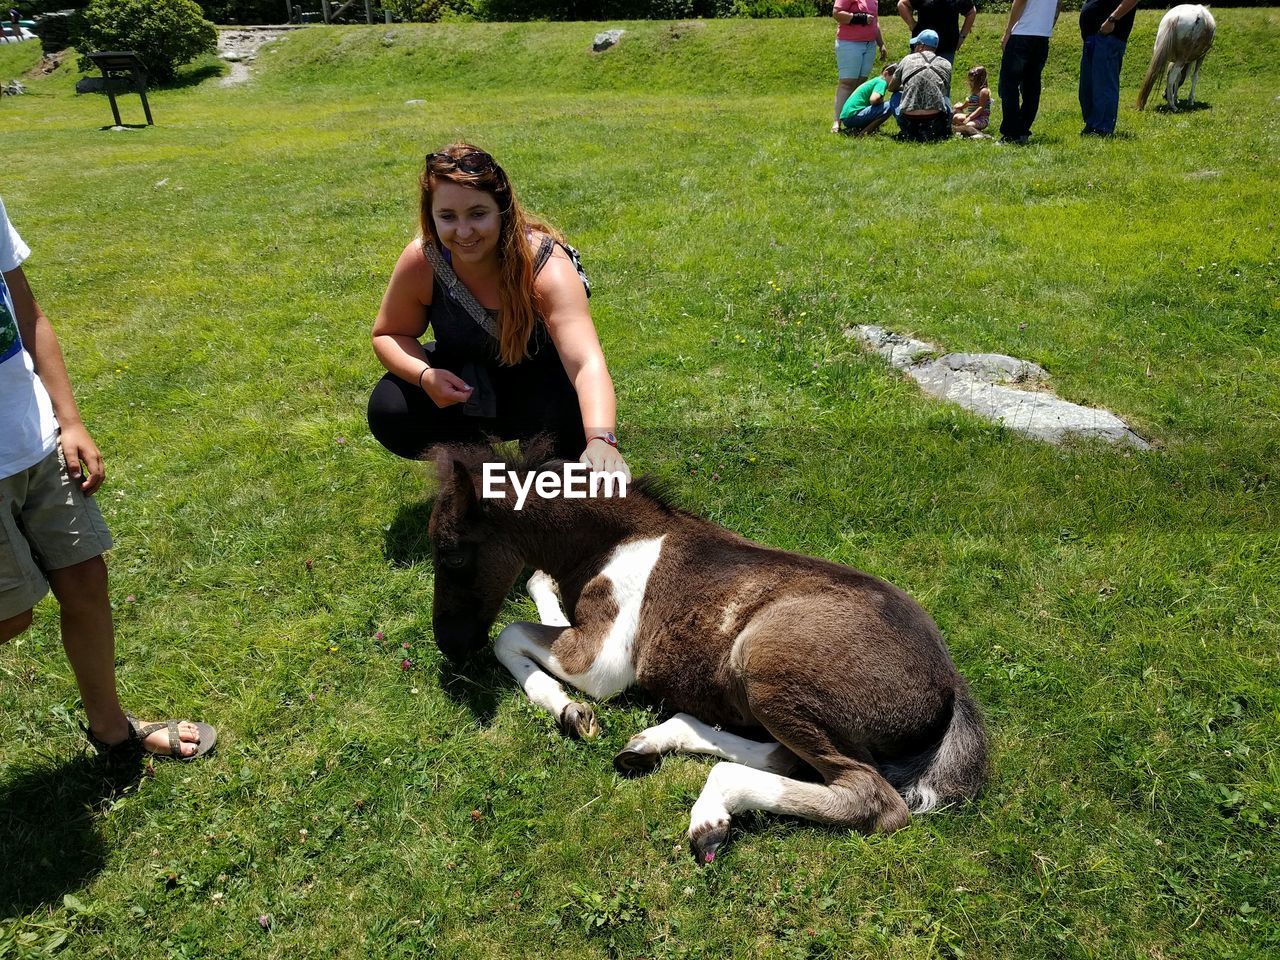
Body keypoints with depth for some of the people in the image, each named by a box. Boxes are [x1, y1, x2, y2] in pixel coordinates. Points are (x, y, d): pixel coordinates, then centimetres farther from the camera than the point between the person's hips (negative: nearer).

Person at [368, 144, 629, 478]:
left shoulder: (546, 265, -35)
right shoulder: (421, 261, -24)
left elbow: (587, 362, -49)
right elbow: (387, 334, -6)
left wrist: (600, 440, -68)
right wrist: (425, 376, -29)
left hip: (540, 374, -2)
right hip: (461, 376, 3)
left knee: (571, 425, -33)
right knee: (388, 413, -21)